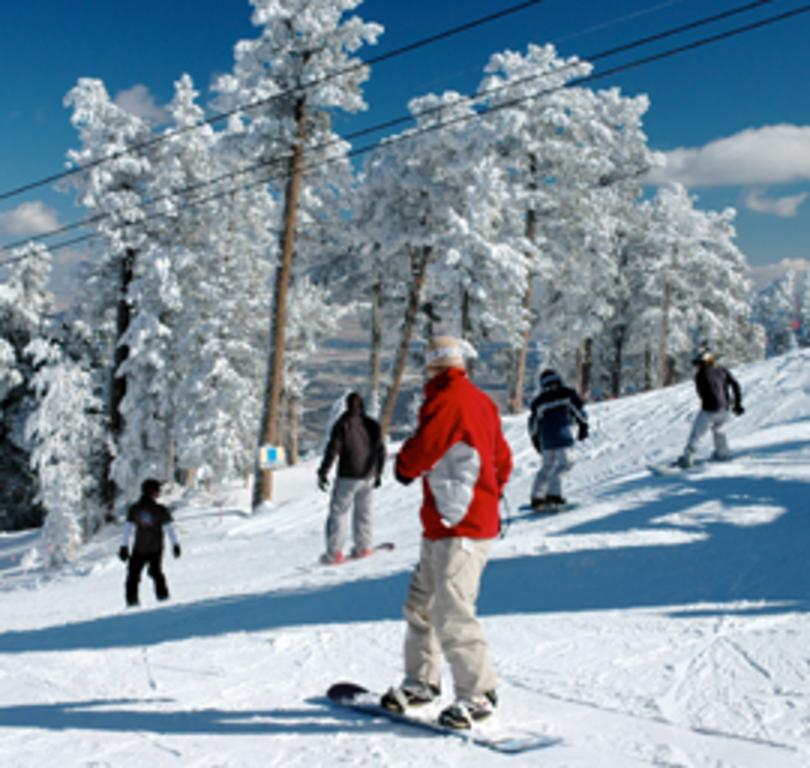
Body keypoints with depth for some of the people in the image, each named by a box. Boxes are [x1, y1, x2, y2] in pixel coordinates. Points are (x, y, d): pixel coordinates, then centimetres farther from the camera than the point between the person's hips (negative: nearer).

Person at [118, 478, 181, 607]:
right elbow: (169, 528, -9)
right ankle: (162, 595, 26)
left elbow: (127, 528, -3)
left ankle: (132, 601, 6)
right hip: (156, 549, 0)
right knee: (156, 572, 24)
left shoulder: (134, 509, -6)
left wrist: (124, 547, 3)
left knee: (133, 575, 12)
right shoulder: (160, 510, -12)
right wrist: (175, 544, 1)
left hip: (139, 550, 0)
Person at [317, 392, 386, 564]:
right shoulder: (373, 426, 5)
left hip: (348, 477, -5)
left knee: (338, 511, 1)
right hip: (368, 477, 5)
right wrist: (378, 473, 22)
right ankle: (363, 547, 22)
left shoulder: (343, 425, -9)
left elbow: (333, 450, -13)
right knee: (363, 512, 17)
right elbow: (381, 451, 10)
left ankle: (334, 552, -4)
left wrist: (323, 472, -6)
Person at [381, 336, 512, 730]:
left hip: (459, 529, -10)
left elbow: (419, 451, -18)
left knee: (451, 614, -9)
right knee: (421, 604, 17)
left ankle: (478, 694, 0)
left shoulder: (446, 402, -15)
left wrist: (403, 464, 4)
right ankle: (421, 680, 27)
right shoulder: (482, 402, 14)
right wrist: (488, 496, 26)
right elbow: (502, 459, 19)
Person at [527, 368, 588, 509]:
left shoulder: (538, 401, 13)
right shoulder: (567, 394, 5)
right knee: (565, 462, -5)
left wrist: (536, 440, 25)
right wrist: (583, 426, 13)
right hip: (562, 436, -5)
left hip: (546, 439, 5)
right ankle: (553, 494, -22)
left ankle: (536, 497, 17)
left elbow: (533, 425, 15)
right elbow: (579, 410, 3)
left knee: (547, 466, 17)